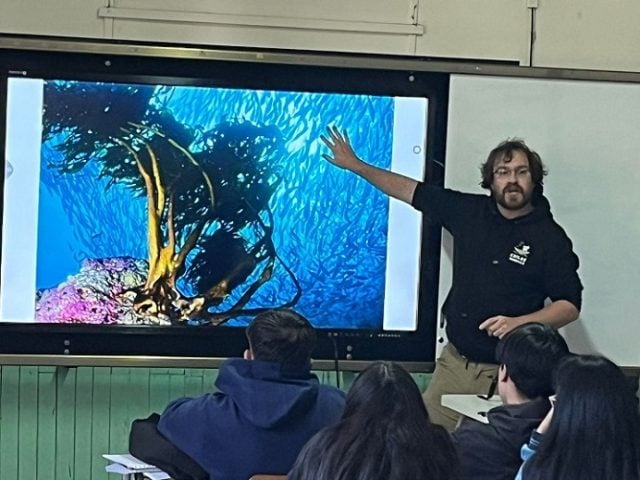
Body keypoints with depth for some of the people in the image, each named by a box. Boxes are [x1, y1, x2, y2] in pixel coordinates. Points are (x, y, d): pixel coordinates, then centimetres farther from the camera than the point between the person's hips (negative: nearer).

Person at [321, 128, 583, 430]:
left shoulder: (550, 237, -7)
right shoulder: (469, 212, 5)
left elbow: (570, 306, -6)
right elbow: (413, 191, 14)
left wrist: (519, 322, -22)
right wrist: (356, 165, 16)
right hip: (454, 360, 4)